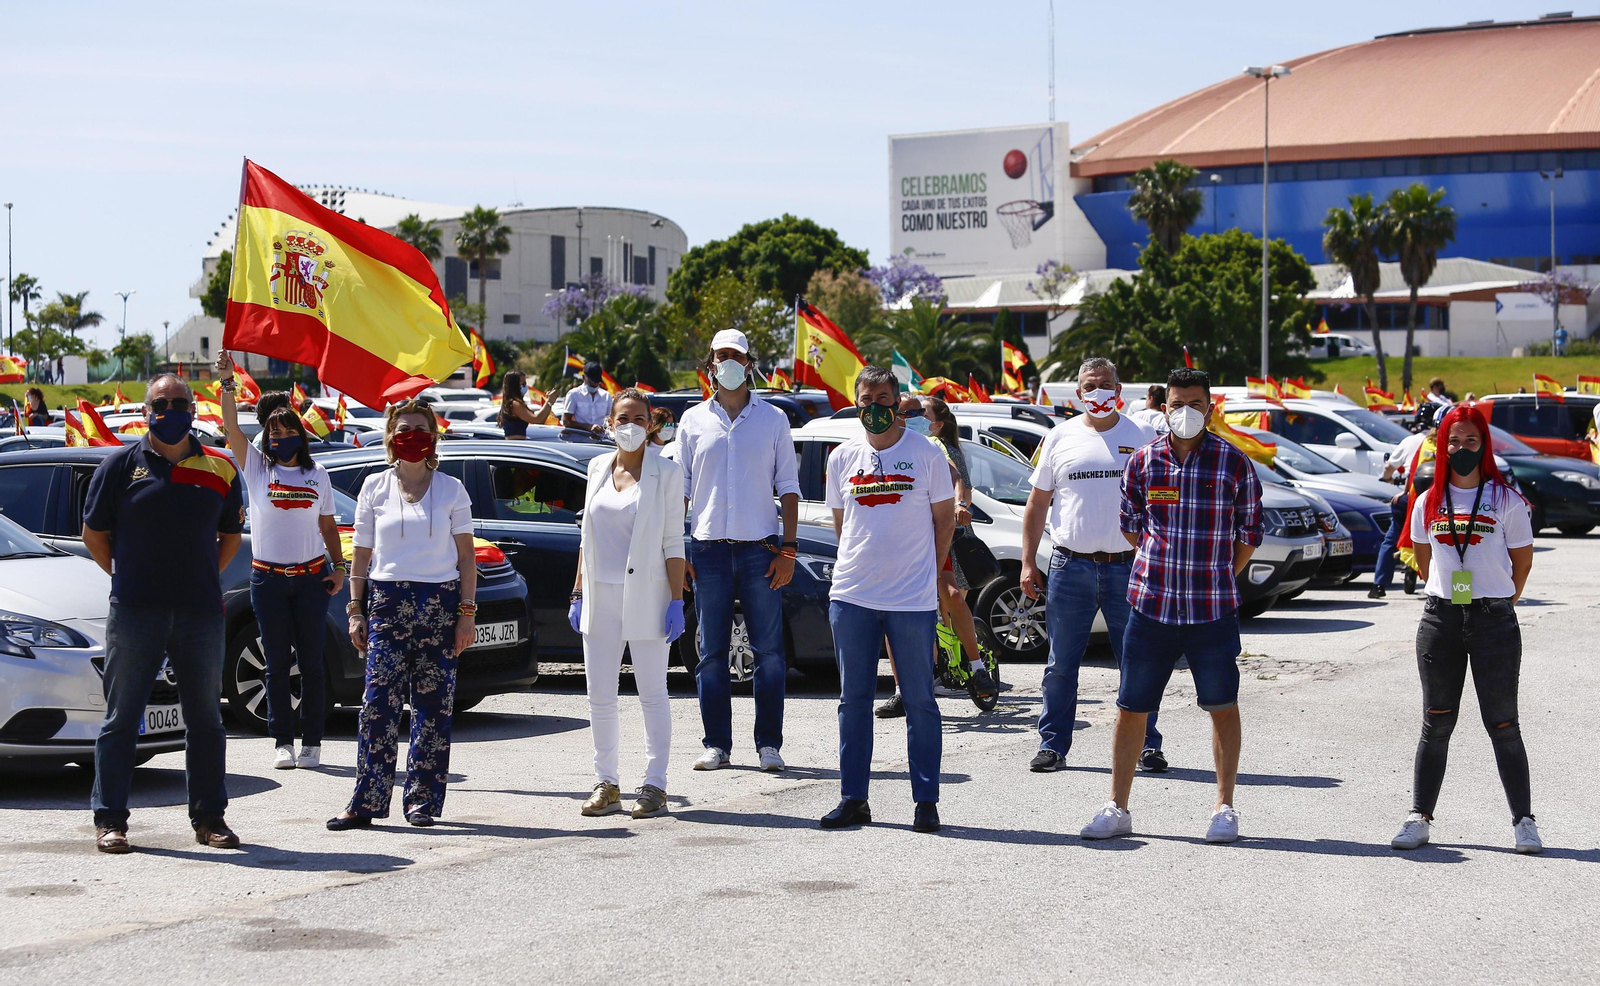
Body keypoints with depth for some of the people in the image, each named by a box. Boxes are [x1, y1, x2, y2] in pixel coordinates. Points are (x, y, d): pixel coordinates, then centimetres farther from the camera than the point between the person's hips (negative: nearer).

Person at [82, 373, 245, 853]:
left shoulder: (219, 469, 9)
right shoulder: (121, 464, 3)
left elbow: (230, 535, 19)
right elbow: (94, 533, 8)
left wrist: (203, 580, 12)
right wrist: (126, 578, 6)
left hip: (201, 612, 2)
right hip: (134, 611, -2)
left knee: (206, 718, 7)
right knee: (121, 717, 1)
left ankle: (209, 817, 15)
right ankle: (109, 818, 6)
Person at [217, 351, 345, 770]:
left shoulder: (317, 474, 10)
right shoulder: (256, 466, 4)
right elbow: (231, 426, -8)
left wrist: (339, 567, 6)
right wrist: (227, 382, -19)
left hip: (312, 576, 1)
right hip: (268, 576, -1)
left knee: (311, 661, 2)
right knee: (277, 663, 2)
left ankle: (312, 742, 6)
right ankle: (282, 741, 7)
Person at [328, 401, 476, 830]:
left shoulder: (451, 490, 8)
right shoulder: (375, 488, 9)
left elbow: (466, 557, 6)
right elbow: (361, 556, 10)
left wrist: (467, 613, -2)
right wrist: (356, 611, 3)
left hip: (440, 604, 0)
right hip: (387, 602, 0)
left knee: (433, 706, 0)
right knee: (379, 703, -7)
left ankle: (422, 800, 8)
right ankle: (367, 803, -6)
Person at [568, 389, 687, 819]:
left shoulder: (666, 472, -3)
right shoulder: (598, 468, 10)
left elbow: (673, 543, -5)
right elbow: (588, 536, 14)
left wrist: (676, 601, -11)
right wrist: (579, 593, 10)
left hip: (645, 597, -4)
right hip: (600, 597, 5)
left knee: (651, 694, 2)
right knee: (600, 696, 6)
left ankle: (654, 785, 7)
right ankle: (606, 784, 14)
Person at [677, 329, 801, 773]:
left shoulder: (773, 419, 7)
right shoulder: (694, 421, 10)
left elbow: (788, 487, 7)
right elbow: (681, 488, 12)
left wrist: (788, 549, -2)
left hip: (760, 549, -1)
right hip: (708, 549, 1)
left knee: (769, 651, -2)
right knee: (712, 652, 3)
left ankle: (769, 743, 5)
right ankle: (716, 744, 9)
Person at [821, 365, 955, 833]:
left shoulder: (926, 453, 0)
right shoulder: (842, 458, 9)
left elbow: (945, 518, 5)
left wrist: (927, 573, 3)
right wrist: (860, 566, 10)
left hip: (913, 600, -3)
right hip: (851, 597, 3)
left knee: (919, 702, 1)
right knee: (853, 701, 7)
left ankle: (926, 802, 6)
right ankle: (853, 799, 13)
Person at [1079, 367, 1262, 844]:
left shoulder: (1234, 463, -2)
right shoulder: (1142, 462, 4)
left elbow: (1249, 532, 6)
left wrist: (1218, 577, 4)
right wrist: (1164, 566, 10)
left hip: (1213, 609, -1)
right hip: (1151, 605, 2)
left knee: (1222, 707, 6)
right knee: (1131, 709, 5)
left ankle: (1224, 807, 18)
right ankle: (1117, 808, 15)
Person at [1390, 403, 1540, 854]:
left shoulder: (1507, 500, -2)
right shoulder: (1429, 502, 8)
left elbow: (1522, 562, 6)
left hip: (1494, 620, -3)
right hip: (1440, 619, 3)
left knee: (1502, 724, -1)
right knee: (1436, 723, 7)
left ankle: (1523, 821, 5)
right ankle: (1419, 817, 10)